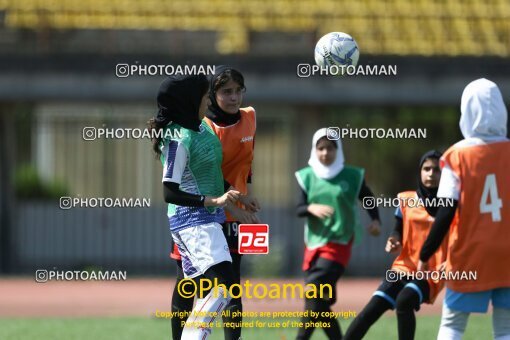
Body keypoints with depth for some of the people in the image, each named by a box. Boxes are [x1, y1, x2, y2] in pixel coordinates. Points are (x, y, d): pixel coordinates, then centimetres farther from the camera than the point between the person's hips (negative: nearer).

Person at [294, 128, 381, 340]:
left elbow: (369, 199, 13)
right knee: (320, 302, 5)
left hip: (339, 243, -4)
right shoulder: (307, 176, 6)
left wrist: (375, 220, -5)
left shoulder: (351, 176, 0)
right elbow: (299, 209, 2)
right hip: (314, 242, 4)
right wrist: (311, 208, -20)